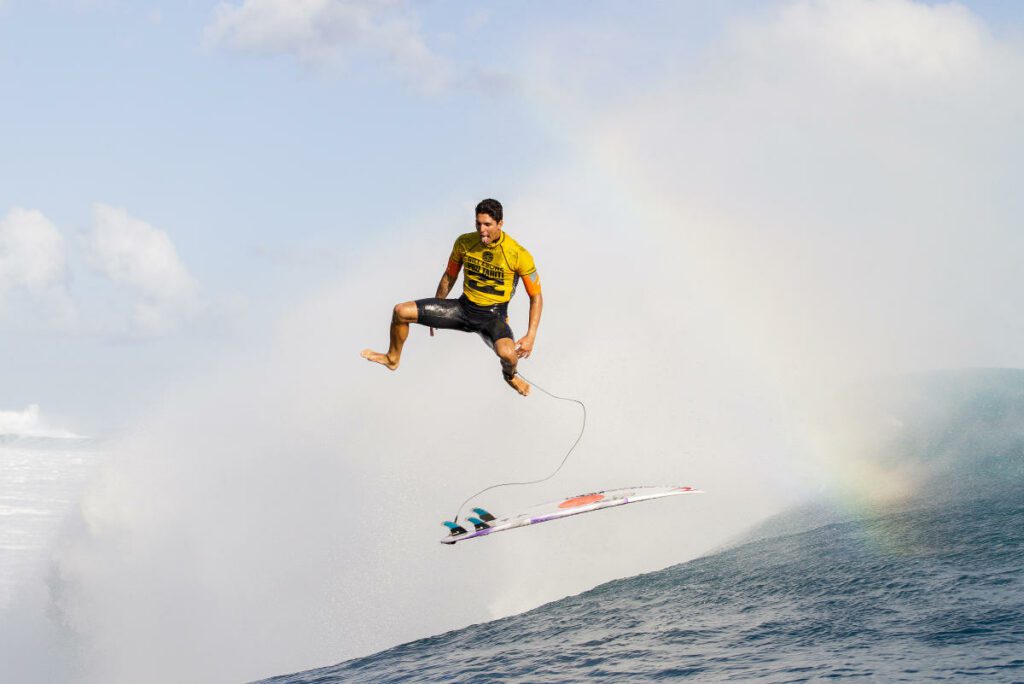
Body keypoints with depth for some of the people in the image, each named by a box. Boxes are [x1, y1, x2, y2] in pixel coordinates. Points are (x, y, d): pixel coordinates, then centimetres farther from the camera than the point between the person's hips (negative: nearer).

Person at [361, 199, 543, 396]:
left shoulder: (518, 254, -17)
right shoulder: (464, 243, -5)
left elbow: (536, 297, -8)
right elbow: (449, 278, 13)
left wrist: (531, 336, -17)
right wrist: (434, 314, 21)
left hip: (493, 317, -4)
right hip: (463, 307, 4)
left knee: (507, 352, -37)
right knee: (401, 311, -8)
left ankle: (510, 375, 5)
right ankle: (393, 359, 23)